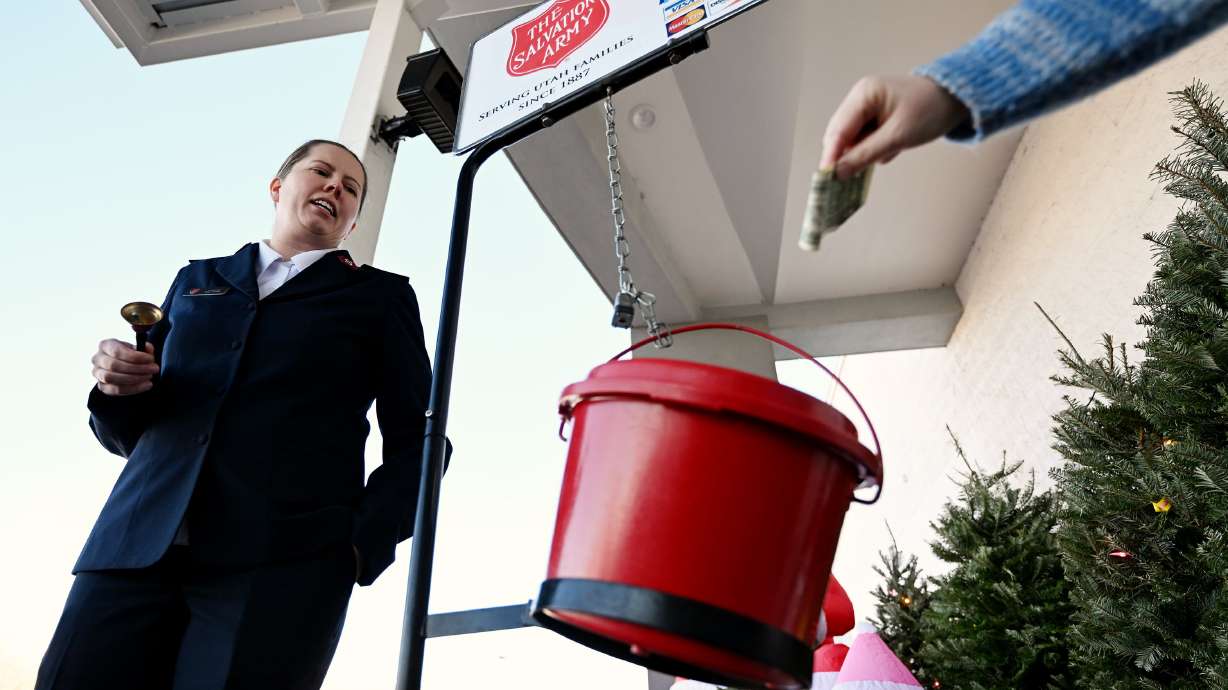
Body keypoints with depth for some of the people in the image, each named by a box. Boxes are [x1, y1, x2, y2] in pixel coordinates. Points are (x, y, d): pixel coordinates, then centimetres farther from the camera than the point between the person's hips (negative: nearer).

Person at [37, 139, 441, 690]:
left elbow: (413, 439, 5)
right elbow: (130, 432, 23)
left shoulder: (380, 296, 12)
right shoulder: (198, 280, 22)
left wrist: (365, 546, -9)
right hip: (139, 546, 4)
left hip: (281, 559, -3)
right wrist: (120, 389, 0)